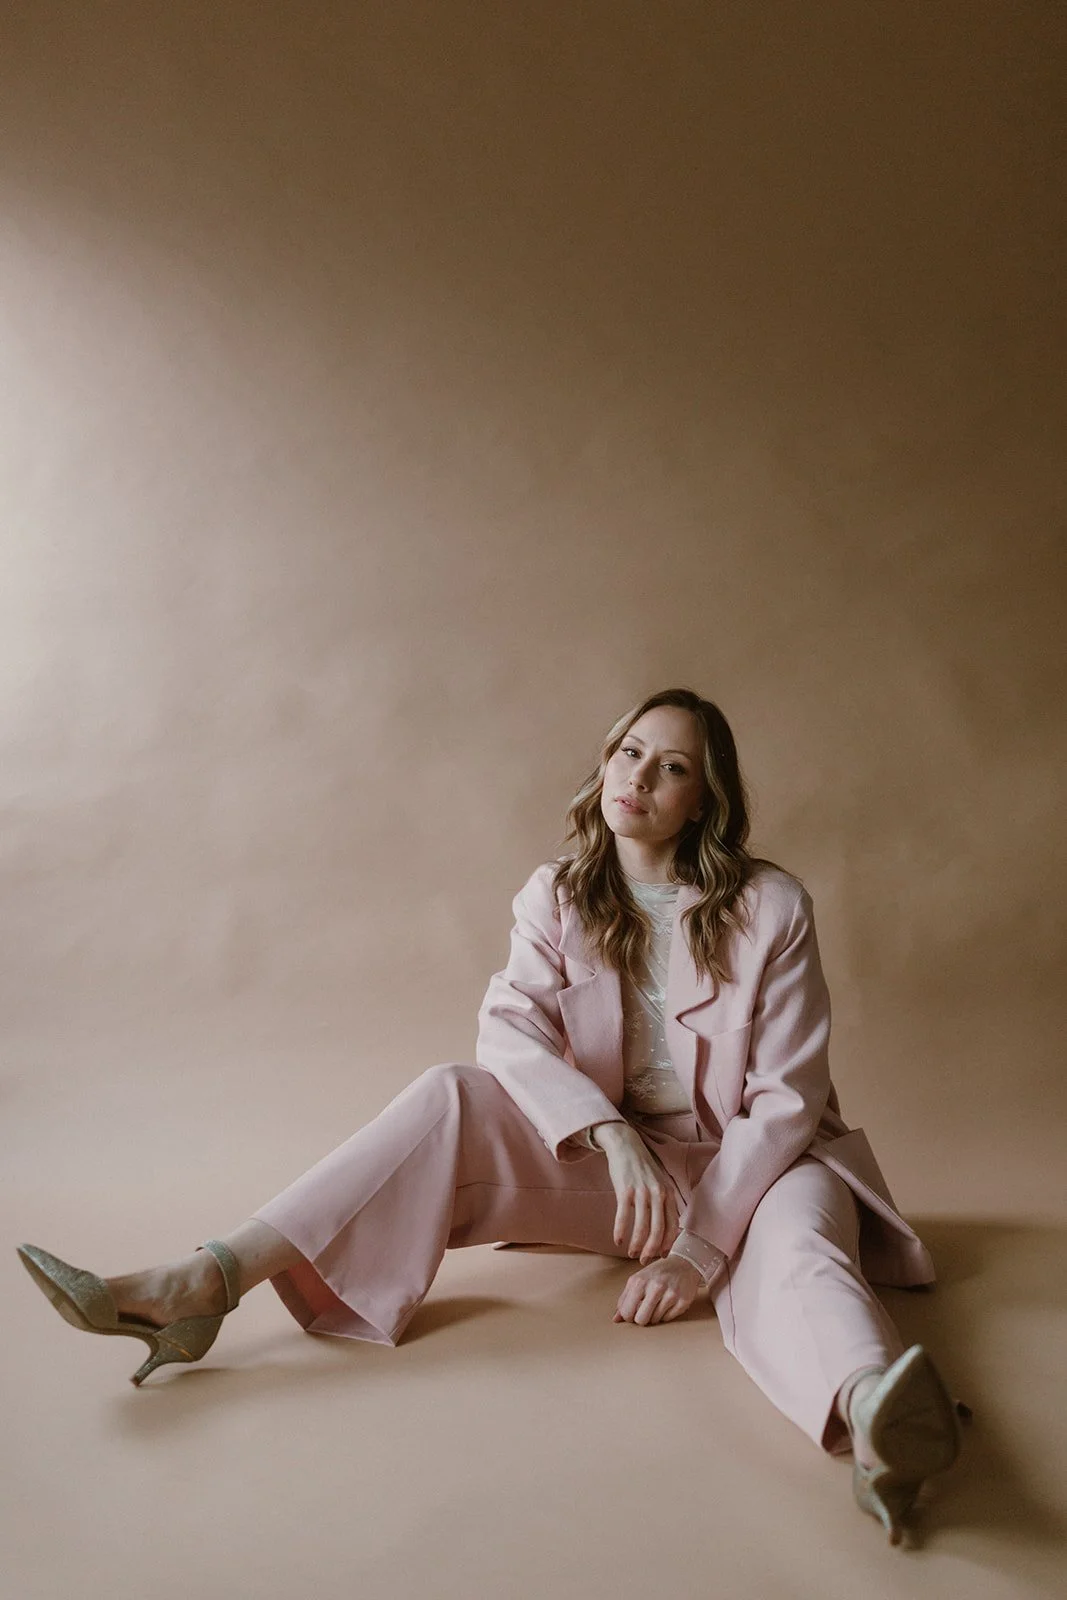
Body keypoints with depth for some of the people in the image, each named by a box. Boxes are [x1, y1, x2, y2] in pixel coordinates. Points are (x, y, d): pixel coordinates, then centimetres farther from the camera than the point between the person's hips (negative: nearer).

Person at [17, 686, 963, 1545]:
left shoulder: (772, 908, -10)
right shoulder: (558, 897, 0)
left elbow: (786, 1099, -12)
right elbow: (511, 1028, -15)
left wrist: (701, 1245, -21)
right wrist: (612, 1135, -32)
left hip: (750, 1161, -2)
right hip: (607, 1164, 3)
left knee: (794, 1247, -38)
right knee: (453, 1097, -22)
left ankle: (873, 1426, -72)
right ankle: (203, 1285, -29)